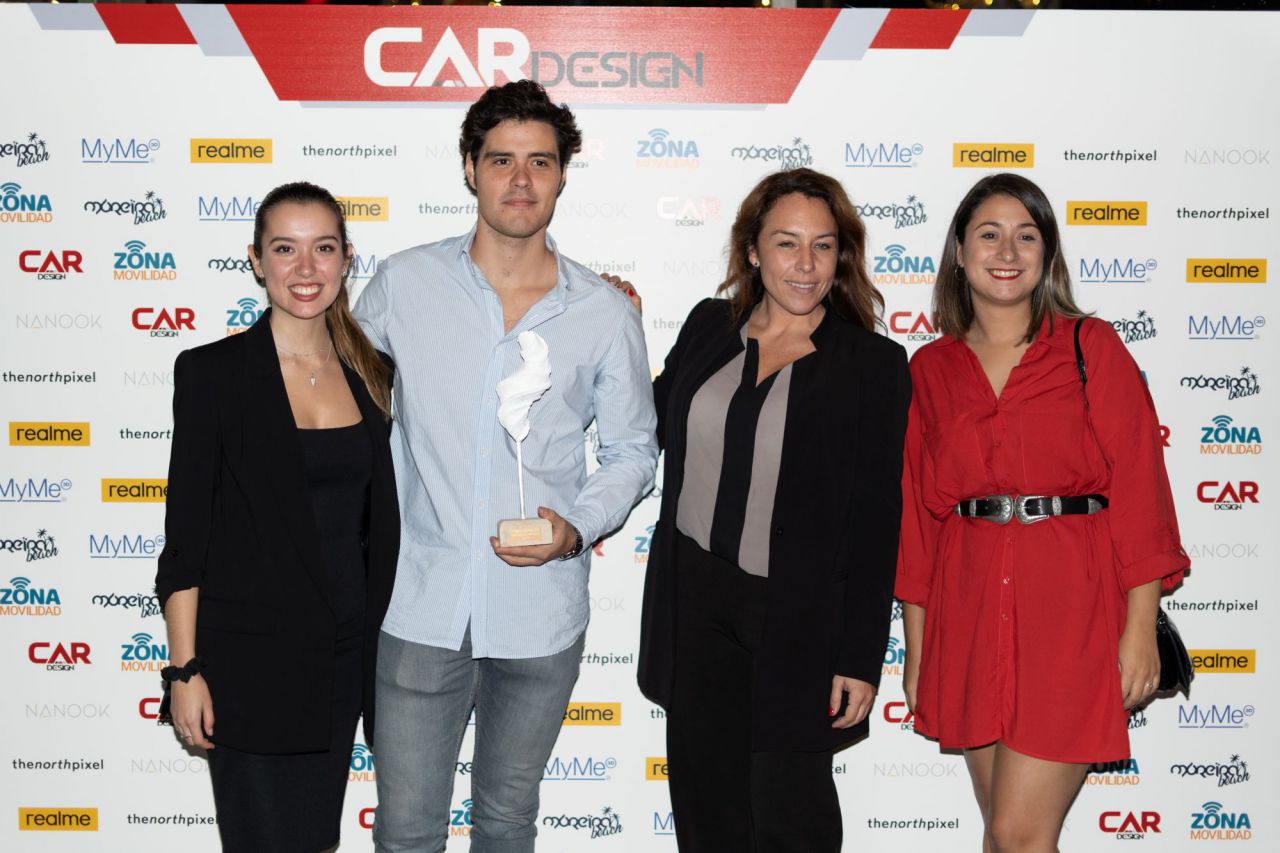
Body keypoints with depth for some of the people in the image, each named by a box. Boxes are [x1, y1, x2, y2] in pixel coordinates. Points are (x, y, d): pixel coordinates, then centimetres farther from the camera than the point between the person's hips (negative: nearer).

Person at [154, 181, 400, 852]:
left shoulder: (367, 374, 6)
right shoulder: (212, 372, -8)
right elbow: (186, 534, -8)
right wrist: (185, 670, -11)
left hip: (343, 656, 5)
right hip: (250, 659, -5)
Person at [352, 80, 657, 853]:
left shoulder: (607, 314, -2)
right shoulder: (403, 284, -3)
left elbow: (633, 453, 7)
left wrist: (576, 529, -11)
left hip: (541, 615, 1)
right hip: (422, 609, 0)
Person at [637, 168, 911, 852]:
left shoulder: (873, 363, -7)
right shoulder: (708, 327, 4)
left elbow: (875, 519, -8)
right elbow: (657, 426, 18)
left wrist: (860, 657, -10)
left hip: (797, 614, -4)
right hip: (694, 596, 4)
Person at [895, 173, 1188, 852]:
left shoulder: (1091, 346, 1)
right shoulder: (930, 369, 9)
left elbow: (1137, 485, -3)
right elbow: (918, 508, 10)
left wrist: (1140, 627, -9)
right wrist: (916, 647, 10)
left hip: (1072, 605, -3)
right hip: (969, 610, 3)